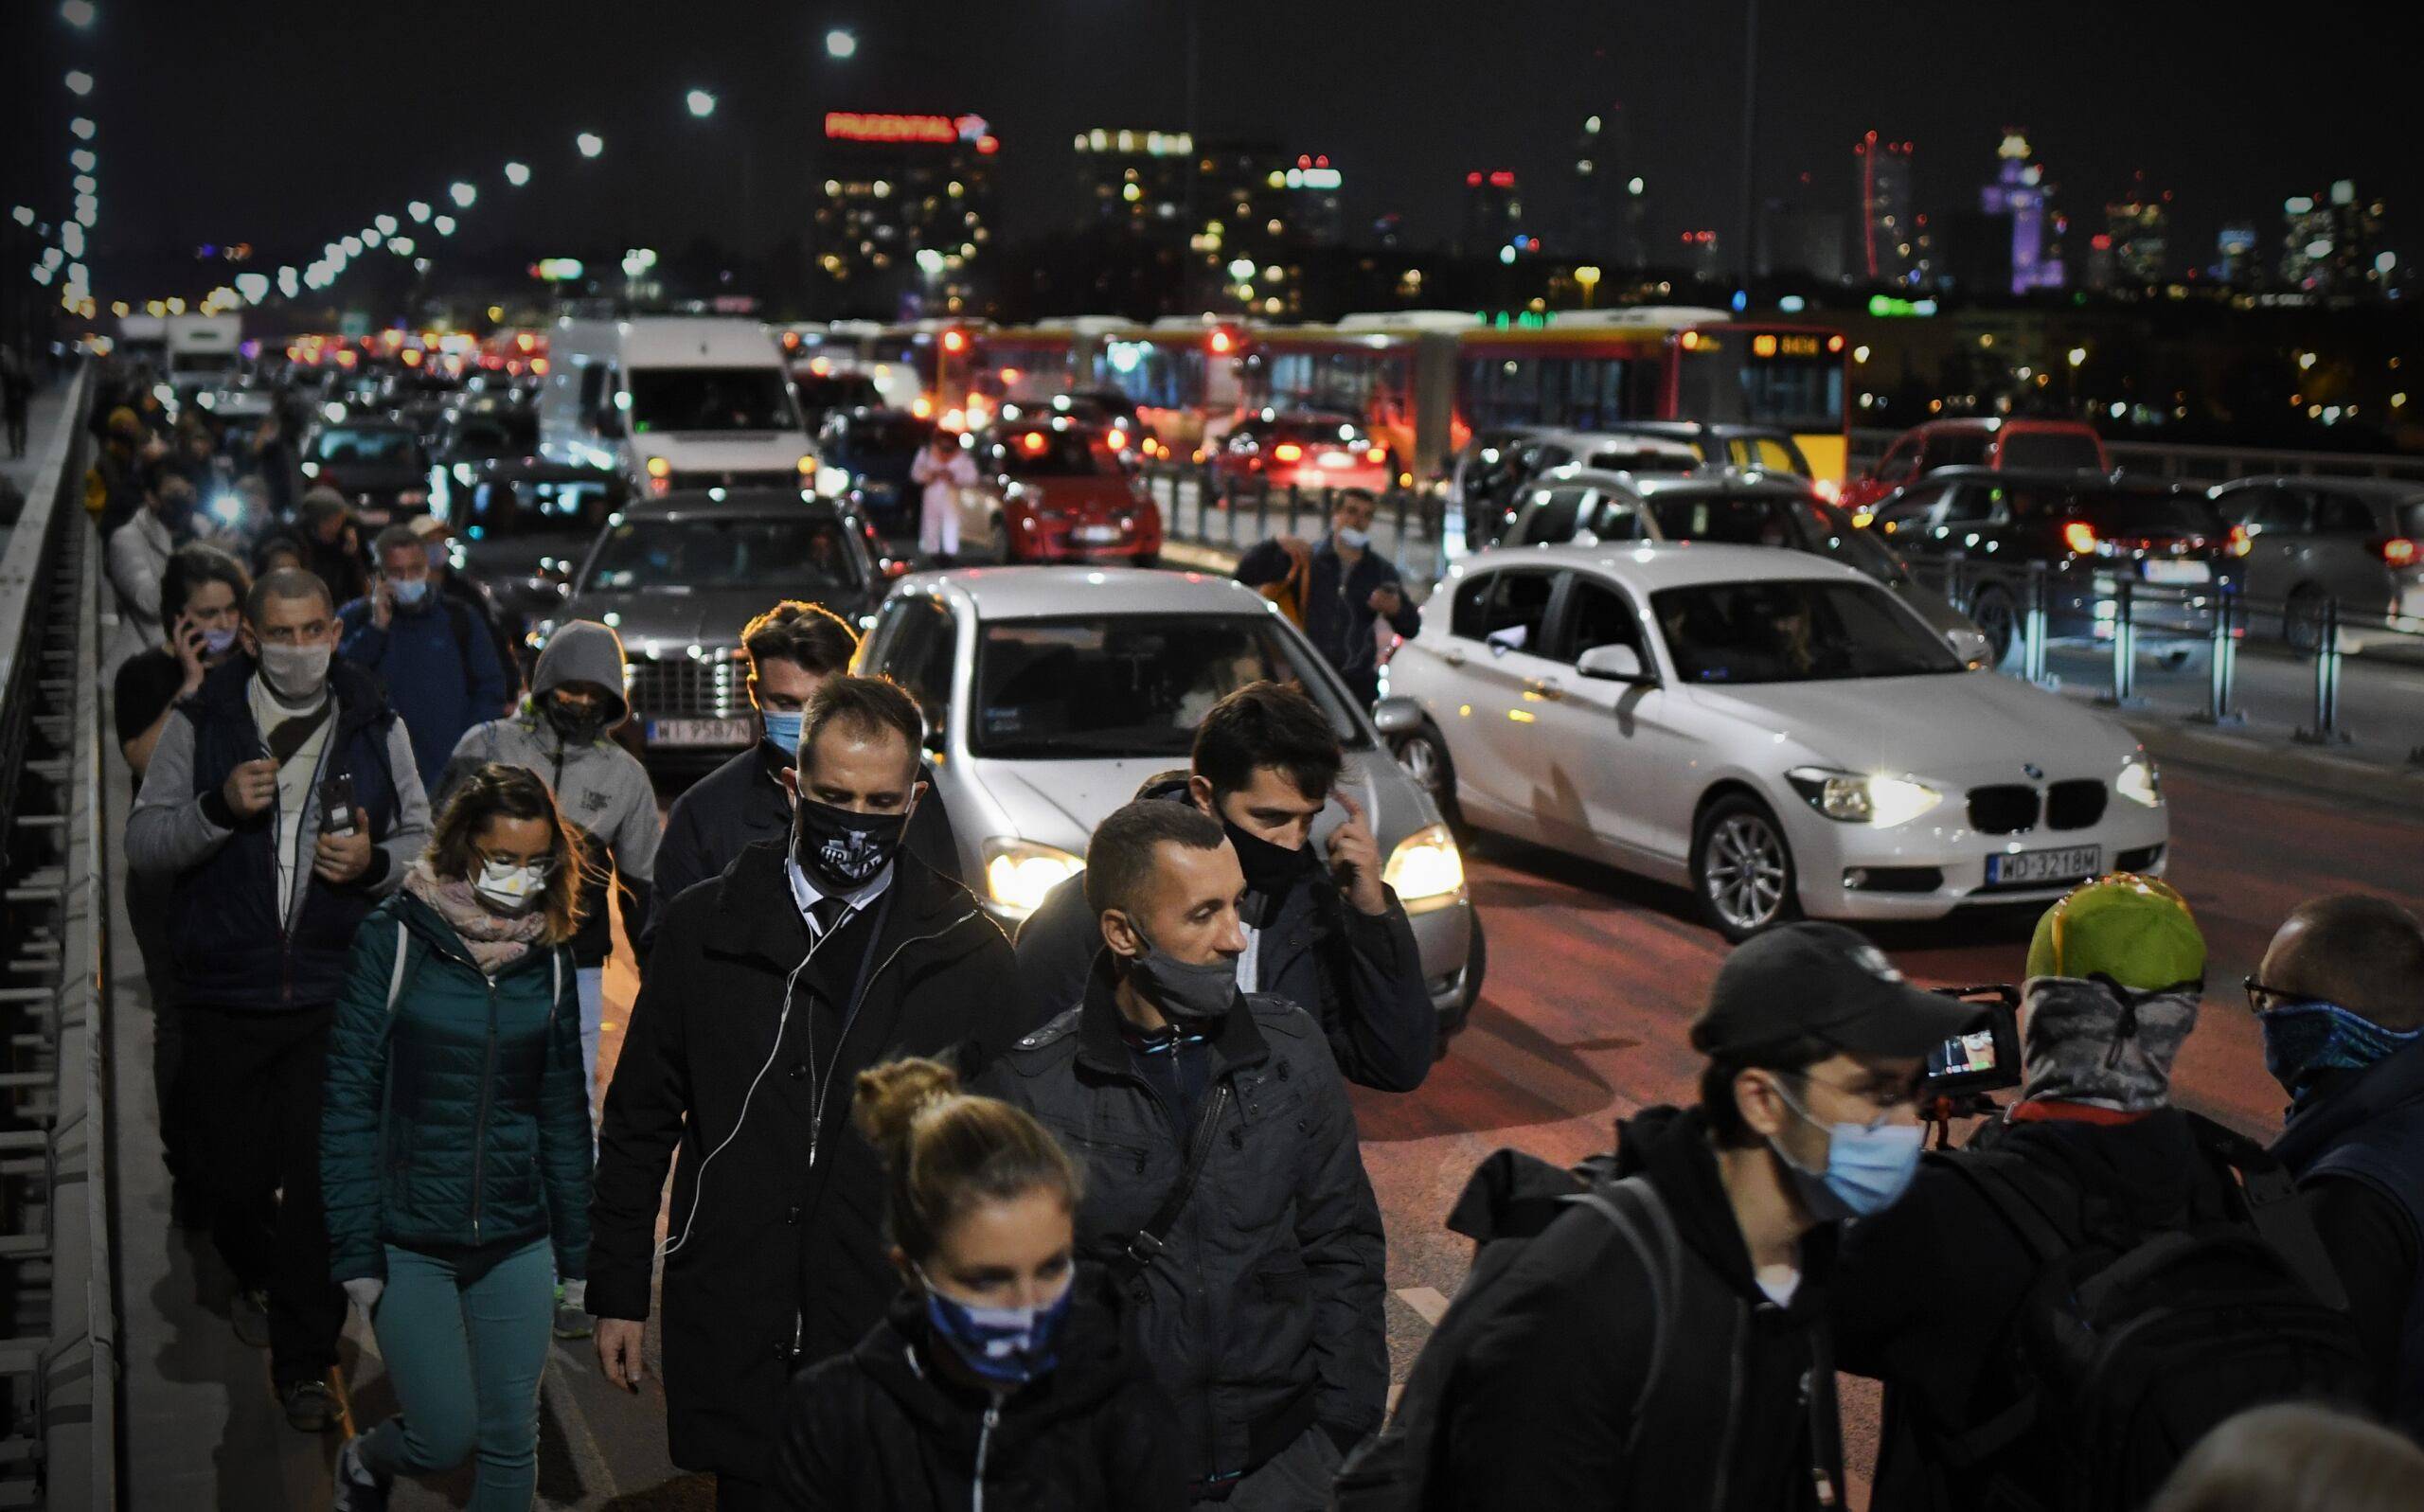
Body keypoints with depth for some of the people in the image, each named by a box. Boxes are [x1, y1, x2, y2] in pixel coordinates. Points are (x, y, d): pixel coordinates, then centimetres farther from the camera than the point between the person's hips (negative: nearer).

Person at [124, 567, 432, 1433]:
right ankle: (257, 1276, 44)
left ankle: (305, 1361, 10)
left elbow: (421, 838, 9)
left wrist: (376, 861, -13)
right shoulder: (200, 725, 0)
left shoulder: (374, 727, 3)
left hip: (336, 995, 0)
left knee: (322, 1179, -3)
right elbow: (142, 842, -1)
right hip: (225, 995, 1)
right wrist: (219, 808, -19)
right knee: (235, 1173, 11)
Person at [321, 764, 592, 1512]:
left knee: (512, 1443, 5)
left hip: (517, 1243, 3)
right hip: (410, 1243, -3)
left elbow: (564, 1112, 9)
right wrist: (355, 1250, -12)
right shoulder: (394, 938, -9)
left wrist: (575, 1249, 9)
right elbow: (349, 1101, -9)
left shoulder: (549, 958, 3)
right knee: (446, 1435, -1)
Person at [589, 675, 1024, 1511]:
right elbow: (639, 1123, 10)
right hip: (733, 1338, 1)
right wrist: (618, 1292, 8)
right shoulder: (706, 926, 4)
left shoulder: (971, 953, 2)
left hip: (897, 1335, -1)